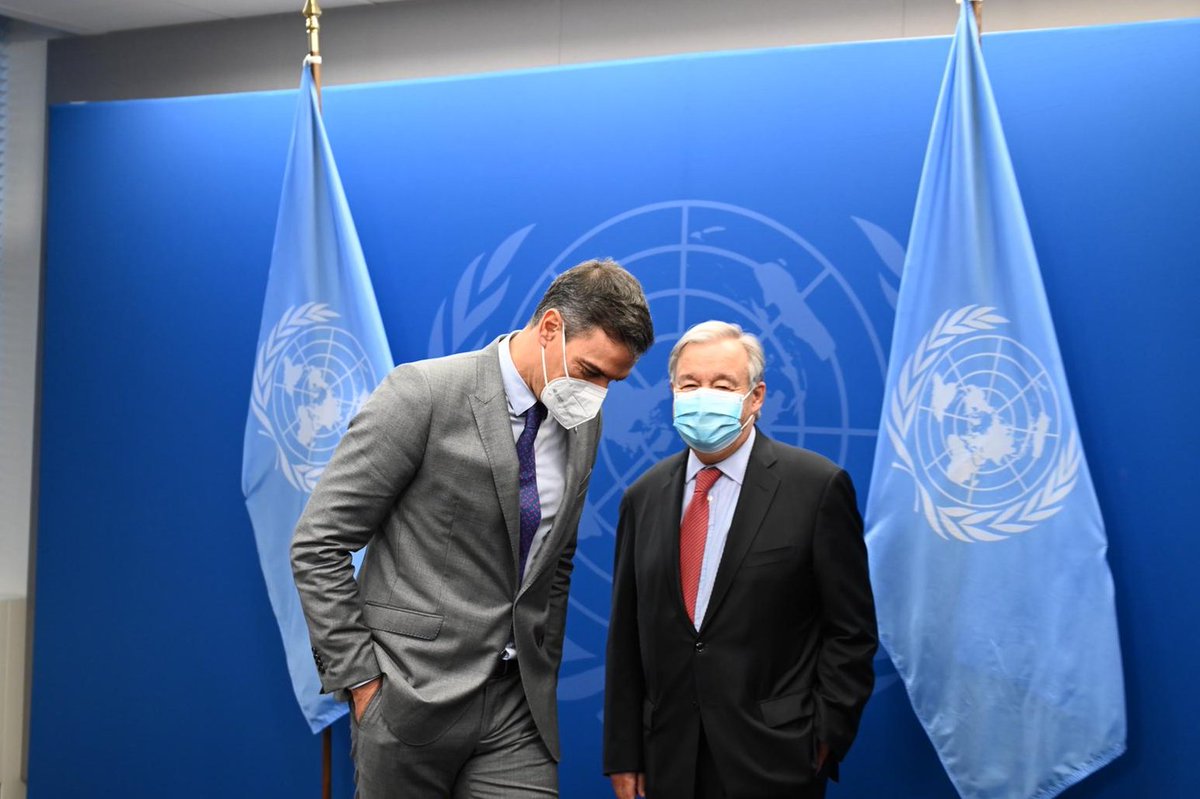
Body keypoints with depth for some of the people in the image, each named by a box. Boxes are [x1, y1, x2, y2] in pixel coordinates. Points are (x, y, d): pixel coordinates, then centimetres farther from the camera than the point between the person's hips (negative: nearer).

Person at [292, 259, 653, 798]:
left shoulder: (584, 424, 6)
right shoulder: (422, 393, -13)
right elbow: (317, 545, -11)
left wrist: (544, 676, 14)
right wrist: (359, 678, -11)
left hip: (520, 705, 5)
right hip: (414, 693, -4)